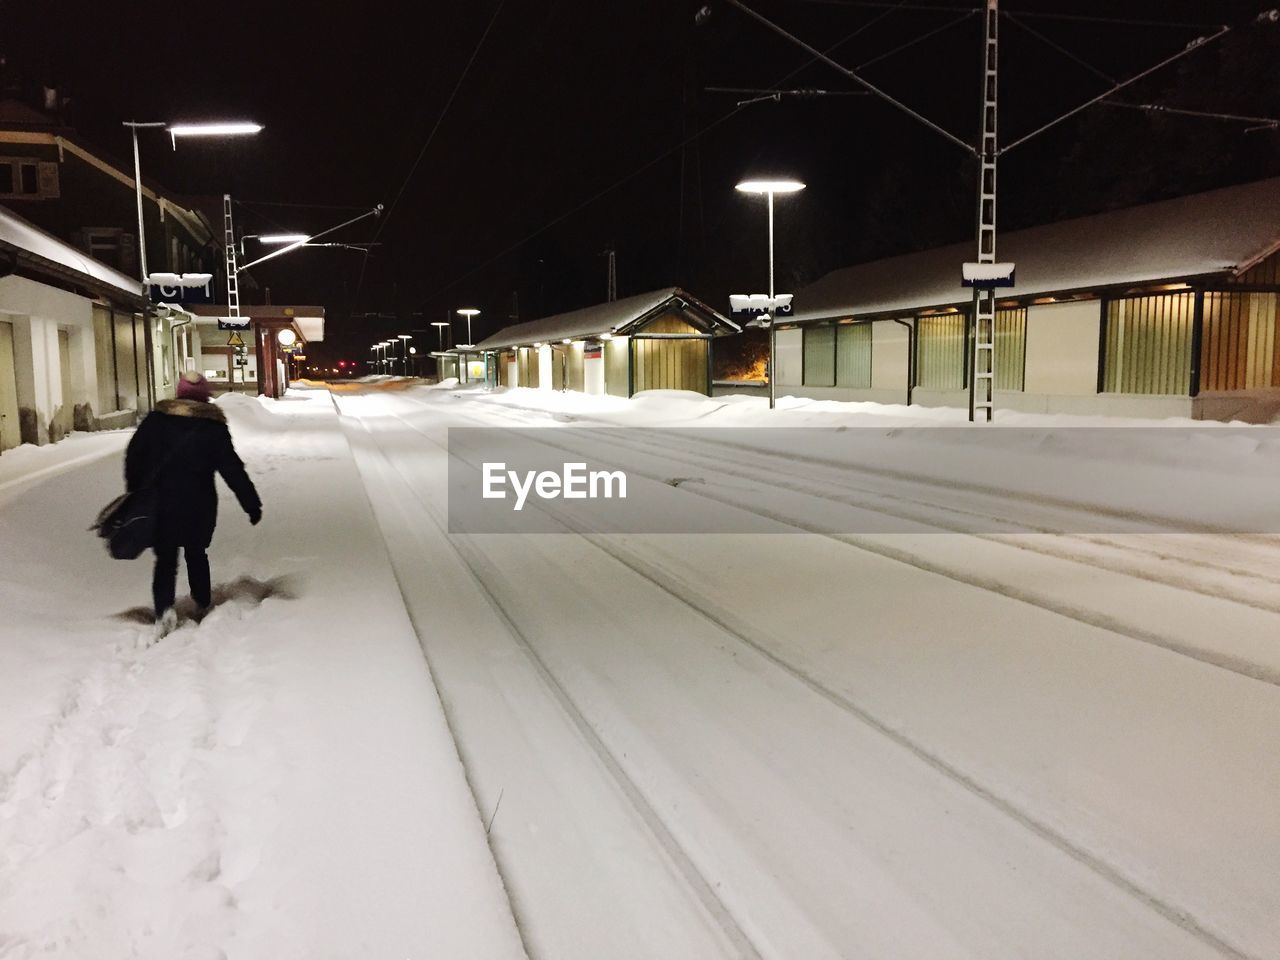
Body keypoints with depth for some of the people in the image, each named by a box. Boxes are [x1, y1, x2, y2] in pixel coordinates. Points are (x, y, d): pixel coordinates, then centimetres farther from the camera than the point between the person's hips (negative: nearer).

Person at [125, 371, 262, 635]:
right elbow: (233, 470, -6)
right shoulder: (213, 426, -4)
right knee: (196, 553, 18)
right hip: (198, 505, 0)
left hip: (159, 504, 1)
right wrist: (252, 504, -1)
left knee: (165, 557, 6)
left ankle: (164, 609, -14)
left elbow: (134, 455, 3)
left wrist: (135, 492, 14)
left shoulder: (156, 418, 1)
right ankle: (203, 605, 27)